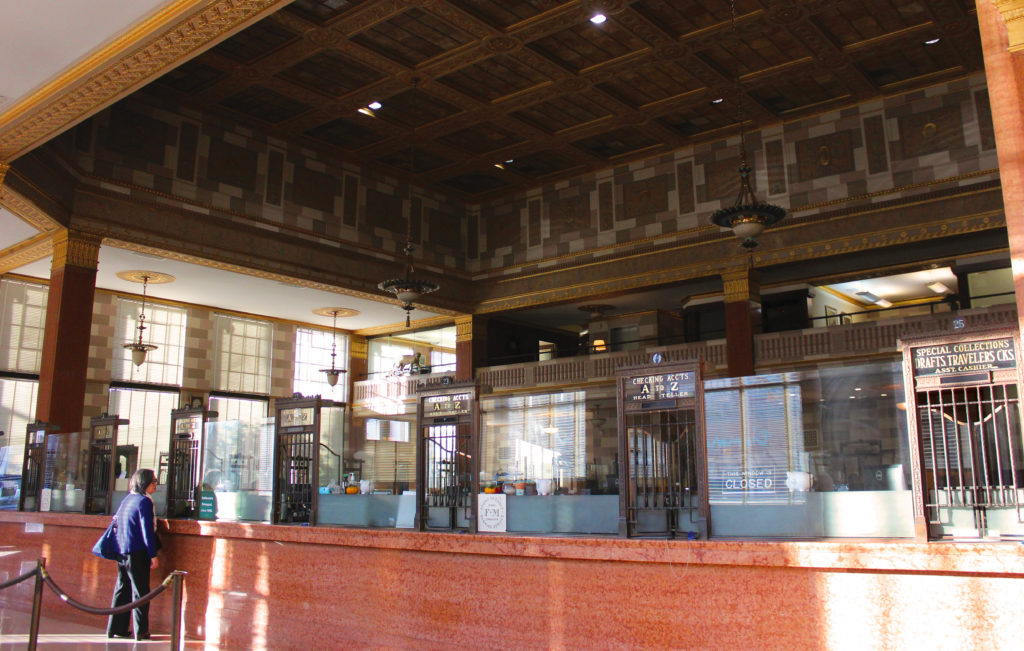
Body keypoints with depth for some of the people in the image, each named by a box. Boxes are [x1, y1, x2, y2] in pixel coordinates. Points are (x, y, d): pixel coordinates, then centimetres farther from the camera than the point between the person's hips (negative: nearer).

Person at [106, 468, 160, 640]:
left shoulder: (126, 499, 12)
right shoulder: (144, 501, -13)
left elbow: (116, 522, 20)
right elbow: (147, 530, -16)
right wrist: (153, 555, -12)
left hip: (121, 552, 8)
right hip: (137, 553, -8)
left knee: (122, 589, 14)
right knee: (140, 591, -1)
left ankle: (116, 628, 19)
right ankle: (141, 631, 2)